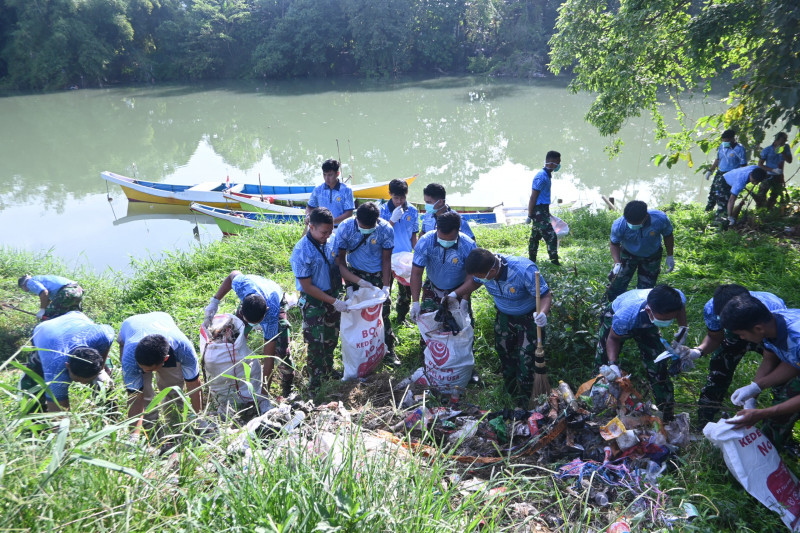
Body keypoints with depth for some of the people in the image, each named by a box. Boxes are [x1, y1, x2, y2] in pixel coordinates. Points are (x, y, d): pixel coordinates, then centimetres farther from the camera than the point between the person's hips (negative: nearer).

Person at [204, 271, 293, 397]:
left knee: (281, 349, -14)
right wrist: (214, 301, -19)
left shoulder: (271, 316, -45)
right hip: (249, 300, 4)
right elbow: (233, 274, -13)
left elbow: (269, 357, -36)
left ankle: (288, 390, 8)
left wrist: (263, 388, -31)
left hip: (277, 303, -4)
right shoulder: (241, 284, -43)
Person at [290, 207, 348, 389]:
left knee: (332, 337, 21)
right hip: (313, 302, -6)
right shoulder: (301, 251, -25)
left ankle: (328, 369, 43)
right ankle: (315, 380, 25)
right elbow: (307, 287, -21)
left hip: (332, 296, 6)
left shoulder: (329, 242, -8)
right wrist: (334, 302, -20)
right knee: (316, 342, 6)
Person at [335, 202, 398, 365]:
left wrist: (386, 287, -17)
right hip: (354, 274, 0)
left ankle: (388, 350, 19)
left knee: (383, 312, 2)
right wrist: (360, 282, -26)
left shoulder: (386, 229, -21)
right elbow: (340, 261, -17)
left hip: (379, 275, 0)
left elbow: (386, 260, -11)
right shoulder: (345, 228, -21)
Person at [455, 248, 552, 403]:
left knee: (526, 360, -3)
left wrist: (543, 314, -51)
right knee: (505, 354, 19)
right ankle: (510, 391, 43)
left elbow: (546, 295, -31)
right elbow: (474, 281, 2)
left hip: (529, 318, -5)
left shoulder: (524, 271, -39)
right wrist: (455, 294, -9)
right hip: (503, 315, 6)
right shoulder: (484, 268, -22)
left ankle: (525, 401, 18)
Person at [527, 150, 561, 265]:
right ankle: (555, 263, -9)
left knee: (535, 237, 15)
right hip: (539, 212, -10)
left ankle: (531, 263, 23)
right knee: (551, 237, -11)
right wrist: (530, 215, -17)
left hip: (542, 211, 10)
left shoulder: (547, 175, 14)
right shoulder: (541, 176, -17)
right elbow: (533, 197, -18)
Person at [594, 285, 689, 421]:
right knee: (603, 366, -6)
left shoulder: (678, 298, -36)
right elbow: (613, 338, -24)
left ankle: (668, 415, 11)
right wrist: (613, 364, -37)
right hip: (614, 319, -3)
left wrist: (683, 328, -17)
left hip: (646, 324, 3)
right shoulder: (626, 316, -48)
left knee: (659, 367, -5)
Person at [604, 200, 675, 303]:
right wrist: (617, 263, -29)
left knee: (646, 288, 8)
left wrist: (670, 256, -2)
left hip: (652, 256, 1)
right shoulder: (619, 225, -35)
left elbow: (668, 236, -10)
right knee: (617, 283, 1)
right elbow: (614, 244, -14)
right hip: (628, 254, -1)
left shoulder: (660, 219, -33)